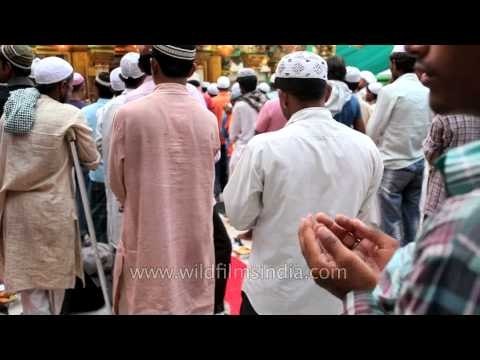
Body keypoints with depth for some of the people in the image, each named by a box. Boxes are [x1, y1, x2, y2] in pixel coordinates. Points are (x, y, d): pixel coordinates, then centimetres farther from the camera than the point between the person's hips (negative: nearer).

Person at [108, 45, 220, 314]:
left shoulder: (129, 114, -12)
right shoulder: (209, 120, -4)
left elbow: (117, 183, 1)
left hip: (147, 241, -2)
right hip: (195, 242, 2)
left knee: (145, 301, 11)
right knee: (194, 300, 14)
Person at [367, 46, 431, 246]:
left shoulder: (390, 90, -13)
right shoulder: (427, 92, 3)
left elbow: (373, 130, -7)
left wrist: (377, 147, 12)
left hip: (393, 164, -6)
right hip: (420, 162, 6)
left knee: (392, 220, 4)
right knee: (413, 217, 13)